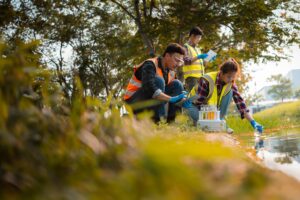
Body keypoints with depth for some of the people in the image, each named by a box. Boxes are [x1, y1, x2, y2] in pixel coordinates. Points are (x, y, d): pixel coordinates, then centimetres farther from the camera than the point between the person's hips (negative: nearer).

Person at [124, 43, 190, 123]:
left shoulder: (171, 72, 4)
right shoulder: (150, 65, -19)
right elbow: (149, 88, -36)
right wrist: (171, 99, -41)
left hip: (150, 103, 7)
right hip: (134, 103, -7)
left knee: (177, 84, -3)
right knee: (158, 80, -28)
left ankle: (172, 121, -10)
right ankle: (157, 120, -30)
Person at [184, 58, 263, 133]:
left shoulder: (231, 84, -17)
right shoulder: (206, 80, -31)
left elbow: (240, 101, -24)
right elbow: (198, 102, -28)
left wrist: (252, 122, -33)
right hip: (197, 105, -4)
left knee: (229, 91, -20)